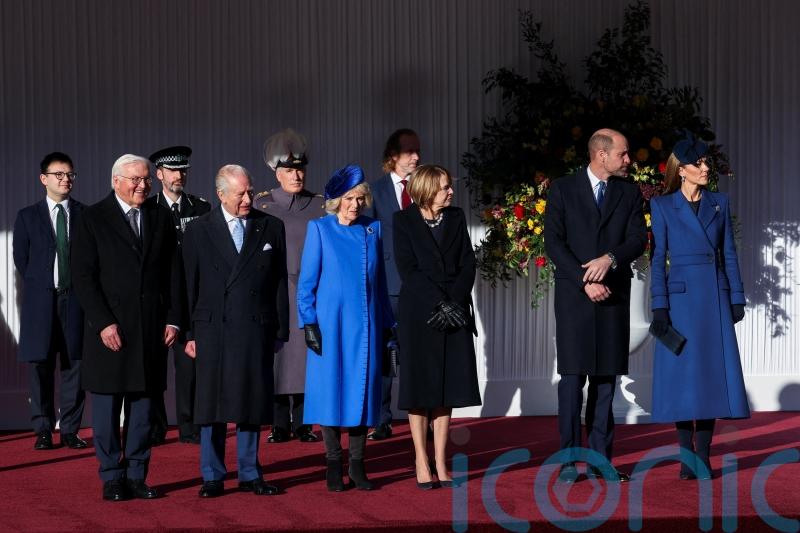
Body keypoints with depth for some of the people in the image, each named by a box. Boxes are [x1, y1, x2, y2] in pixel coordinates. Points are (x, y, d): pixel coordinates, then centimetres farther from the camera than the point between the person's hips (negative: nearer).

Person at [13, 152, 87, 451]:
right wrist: (40, 287, 4)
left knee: (74, 365, 0)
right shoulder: (28, 216, 7)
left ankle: (70, 431, 6)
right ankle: (43, 430, 8)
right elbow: (21, 258, 9)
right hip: (41, 300, 0)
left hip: (76, 299, 0)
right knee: (41, 366, 0)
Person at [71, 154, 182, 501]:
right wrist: (103, 323, -13)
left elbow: (173, 273, 12)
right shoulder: (92, 219, -2)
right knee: (107, 407, 1)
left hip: (151, 328, 3)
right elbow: (83, 276, -6)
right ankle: (112, 479, 9)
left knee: (143, 404, 5)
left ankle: (137, 476, 12)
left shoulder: (161, 219, 11)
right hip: (110, 328, -3)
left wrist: (173, 319, 3)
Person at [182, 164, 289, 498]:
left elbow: (280, 282, 7)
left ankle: (249, 474, 16)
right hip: (213, 330, -1)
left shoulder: (271, 227, 7)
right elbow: (190, 286, 3)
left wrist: (280, 330, 4)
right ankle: (212, 476, 11)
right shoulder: (198, 231, 3)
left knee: (252, 401, 6)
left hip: (257, 330, 1)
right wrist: (189, 333, -1)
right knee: (211, 405, 2)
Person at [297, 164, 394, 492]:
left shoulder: (373, 229, 9)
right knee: (331, 390, -1)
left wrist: (387, 324, 12)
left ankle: (357, 466, 10)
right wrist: (309, 323, -8)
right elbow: (306, 280, 0)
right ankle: (333, 466, 7)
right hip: (331, 323, -3)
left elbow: (380, 280, 14)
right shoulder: (320, 229, 0)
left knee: (362, 391, 3)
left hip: (366, 325, 3)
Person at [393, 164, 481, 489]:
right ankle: (421, 462, 5)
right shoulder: (404, 221, 0)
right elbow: (408, 269, -8)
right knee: (419, 387, -1)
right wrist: (440, 304, -15)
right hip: (419, 314, -3)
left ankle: (441, 462, 8)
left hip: (455, 313, 3)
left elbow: (467, 265, 5)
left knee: (447, 389, 3)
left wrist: (454, 302, -10)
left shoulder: (456, 218, 11)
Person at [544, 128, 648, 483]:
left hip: (613, 295, 3)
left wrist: (610, 258, -19)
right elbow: (553, 243, -5)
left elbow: (638, 240, 0)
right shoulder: (563, 190, 1)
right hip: (573, 295, -3)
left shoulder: (630, 193, 10)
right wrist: (585, 281, -14)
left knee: (606, 377, 4)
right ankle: (569, 460, -3)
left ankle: (600, 458, 7)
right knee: (573, 377, -6)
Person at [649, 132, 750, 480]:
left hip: (716, 298, 3)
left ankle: (704, 456, 7)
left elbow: (729, 253, 10)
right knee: (682, 377, -3)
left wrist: (737, 298, 4)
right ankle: (687, 457, 4)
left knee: (712, 373, 1)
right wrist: (659, 306, -8)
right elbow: (658, 258, -1)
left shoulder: (720, 203, 10)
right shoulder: (662, 206, 2)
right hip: (681, 298, -3)